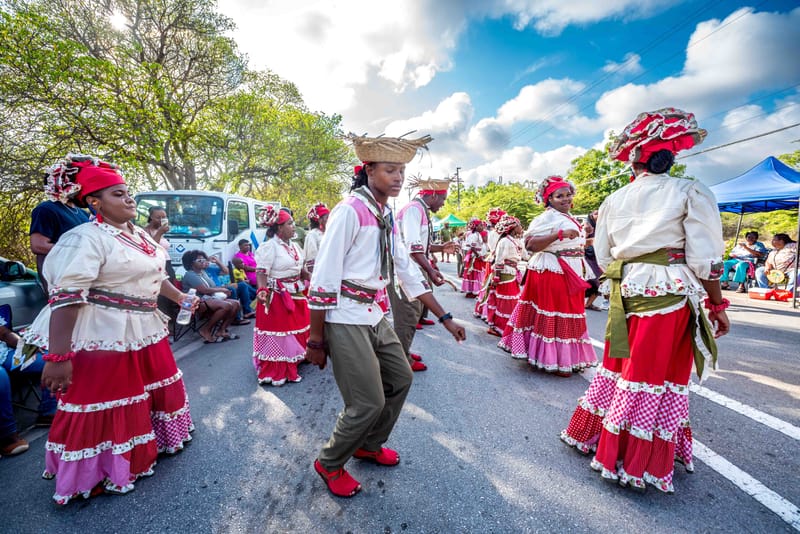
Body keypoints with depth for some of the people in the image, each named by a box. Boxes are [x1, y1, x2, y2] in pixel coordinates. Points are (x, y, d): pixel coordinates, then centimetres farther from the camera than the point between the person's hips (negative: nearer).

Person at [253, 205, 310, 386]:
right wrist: (262, 290, -35)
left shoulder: (293, 245, 11)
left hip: (295, 294, 9)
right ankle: (274, 373, 12)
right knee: (276, 334, -1)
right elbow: (262, 272, -21)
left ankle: (291, 366, 36)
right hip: (277, 296, -9)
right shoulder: (270, 246, -15)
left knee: (296, 329, 18)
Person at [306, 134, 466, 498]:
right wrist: (316, 339, -14)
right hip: (345, 320, -9)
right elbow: (323, 280, -18)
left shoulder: (387, 218, 9)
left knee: (401, 378, 17)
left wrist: (445, 318, 10)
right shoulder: (350, 211, -17)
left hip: (373, 316, 9)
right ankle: (329, 464, 27)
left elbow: (409, 273, 12)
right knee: (369, 402, -3)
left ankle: (369, 445, 41)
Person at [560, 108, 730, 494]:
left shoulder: (614, 200, 5)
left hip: (625, 291, 4)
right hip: (669, 293, -3)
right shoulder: (691, 192, -4)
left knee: (618, 365, 16)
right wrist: (717, 305, 2)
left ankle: (593, 433, 30)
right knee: (655, 375, 5)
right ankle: (635, 464, 16)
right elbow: (705, 259, -7)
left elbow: (603, 258, 7)